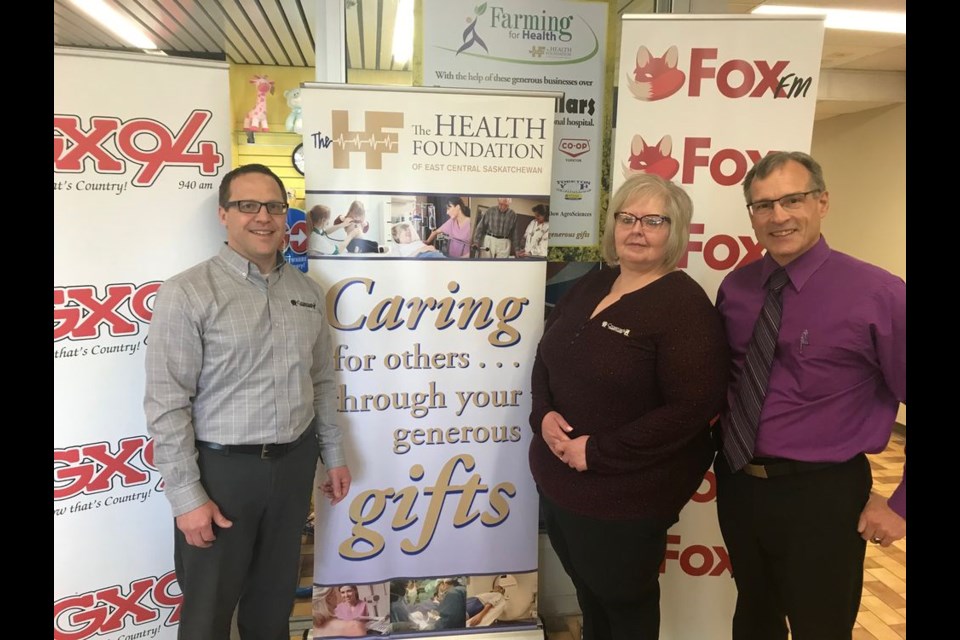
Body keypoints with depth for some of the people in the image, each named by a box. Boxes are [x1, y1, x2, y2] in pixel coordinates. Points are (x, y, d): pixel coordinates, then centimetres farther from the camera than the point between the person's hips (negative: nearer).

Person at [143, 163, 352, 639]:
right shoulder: (187, 293, -13)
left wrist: (333, 455, 13)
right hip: (221, 467, -4)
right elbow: (166, 405, -14)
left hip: (294, 462, 5)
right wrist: (186, 496, -14)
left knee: (275, 597, 22)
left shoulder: (307, 292, 5)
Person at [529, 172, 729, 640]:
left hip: (626, 497, -6)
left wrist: (599, 452, -22)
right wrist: (543, 414, -7)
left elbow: (693, 407, -23)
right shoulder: (589, 287, 6)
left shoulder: (685, 304, -17)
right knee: (588, 595, 26)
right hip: (558, 481, 7)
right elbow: (546, 357, 13)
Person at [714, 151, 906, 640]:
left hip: (821, 495, -4)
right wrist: (719, 451, 0)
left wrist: (900, 505, -10)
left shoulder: (878, 295, -16)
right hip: (737, 485, 5)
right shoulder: (734, 287, -1)